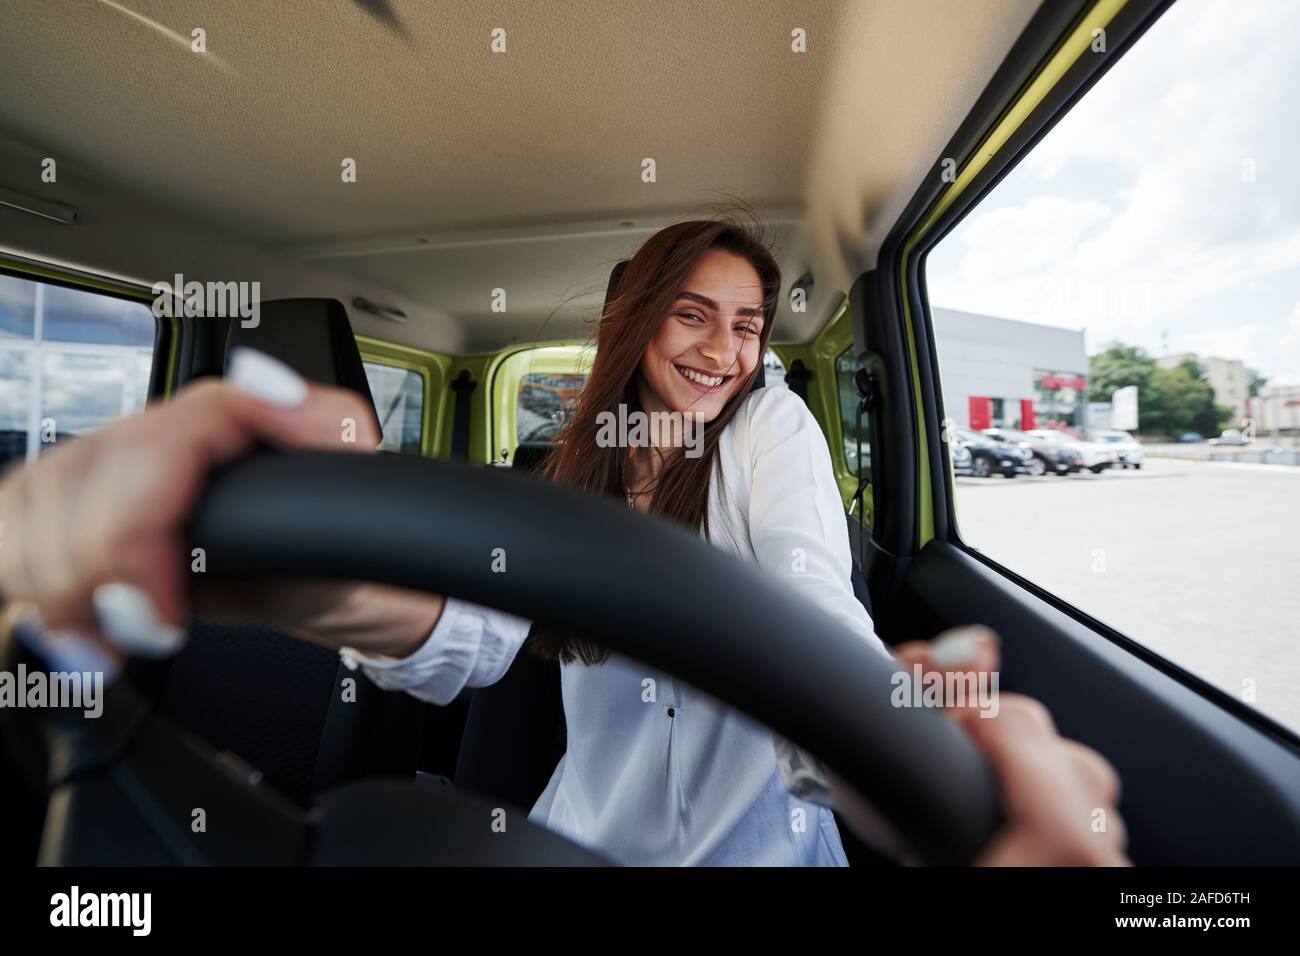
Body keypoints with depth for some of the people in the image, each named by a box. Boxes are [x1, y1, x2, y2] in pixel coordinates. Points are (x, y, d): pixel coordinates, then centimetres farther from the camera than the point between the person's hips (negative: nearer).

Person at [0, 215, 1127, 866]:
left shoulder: (774, 427, -11)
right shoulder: (580, 464, -4)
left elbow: (812, 606, -29)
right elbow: (475, 634, -21)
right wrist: (334, 575, -44)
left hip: (760, 829, -1)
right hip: (596, 826, 2)